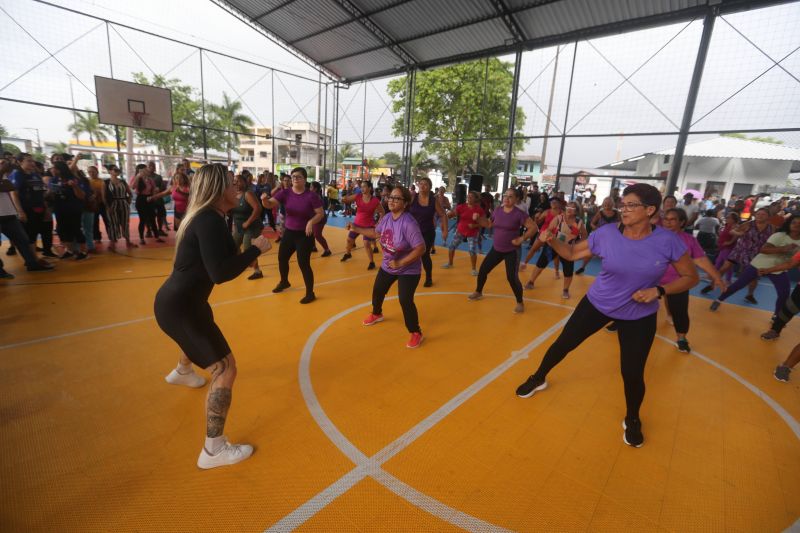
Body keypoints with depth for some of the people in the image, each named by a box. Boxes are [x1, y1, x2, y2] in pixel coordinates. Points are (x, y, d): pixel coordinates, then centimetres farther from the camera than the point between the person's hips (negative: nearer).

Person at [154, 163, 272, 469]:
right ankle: (214, 450, 2)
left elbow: (222, 258, 14)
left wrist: (247, 252, 0)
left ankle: (182, 373, 71)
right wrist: (256, 249, -22)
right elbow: (220, 273, -31)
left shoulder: (205, 217, 9)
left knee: (204, 328, 41)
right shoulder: (210, 220, -23)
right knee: (225, 369, -9)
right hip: (178, 306, -11)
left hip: (181, 300, 11)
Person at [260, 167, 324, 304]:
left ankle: (310, 293, 10)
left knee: (303, 263, -7)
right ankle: (284, 282, 47)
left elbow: (320, 213, -10)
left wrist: (311, 222, -29)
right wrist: (264, 200, -34)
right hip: (289, 232, 5)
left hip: (305, 235, -5)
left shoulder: (311, 195, -13)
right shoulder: (285, 193, -4)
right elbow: (270, 204, -12)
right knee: (282, 258, 18)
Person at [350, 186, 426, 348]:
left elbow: (421, 248, -32)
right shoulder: (387, 218, -6)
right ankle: (376, 314, 54)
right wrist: (356, 229, 8)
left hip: (408, 270, -8)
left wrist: (401, 263, -31)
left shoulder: (408, 223, -30)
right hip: (387, 266, 8)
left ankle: (416, 333, 7)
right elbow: (376, 232, 14)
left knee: (405, 300, -15)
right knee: (377, 291, 21)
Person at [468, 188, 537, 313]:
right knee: (483, 270, 9)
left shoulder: (519, 214, -15)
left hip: (512, 251, -5)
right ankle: (478, 292, 33)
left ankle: (520, 303, 12)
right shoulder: (497, 210, 1)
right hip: (496, 249, 6)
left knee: (512, 277, -9)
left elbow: (533, 227, -13)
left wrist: (522, 239, -17)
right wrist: (478, 219, 2)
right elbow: (490, 224, 16)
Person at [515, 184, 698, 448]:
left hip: (639, 316, -1)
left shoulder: (668, 241, -18)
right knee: (563, 343, 7)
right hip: (597, 303, 1)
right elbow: (572, 253, -4)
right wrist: (552, 240, -23)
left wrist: (659, 291, -23)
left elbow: (690, 277, -6)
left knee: (632, 373, 2)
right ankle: (538, 379, 36)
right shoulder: (606, 234, -16)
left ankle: (632, 420, 34)